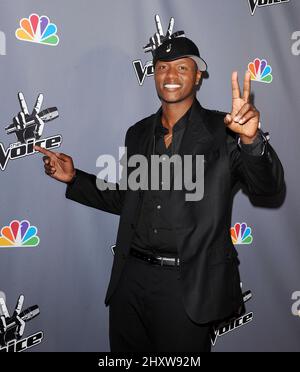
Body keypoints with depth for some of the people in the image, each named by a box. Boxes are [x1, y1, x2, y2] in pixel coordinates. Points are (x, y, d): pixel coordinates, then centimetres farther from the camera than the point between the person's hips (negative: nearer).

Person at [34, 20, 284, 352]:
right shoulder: (138, 134, 9)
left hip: (187, 287, -4)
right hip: (130, 278, 4)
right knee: (124, 352, 18)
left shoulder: (221, 131, -5)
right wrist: (74, 178, 5)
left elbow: (268, 186, -14)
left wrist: (250, 138, -32)